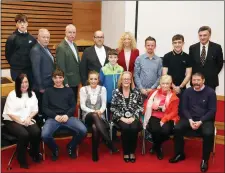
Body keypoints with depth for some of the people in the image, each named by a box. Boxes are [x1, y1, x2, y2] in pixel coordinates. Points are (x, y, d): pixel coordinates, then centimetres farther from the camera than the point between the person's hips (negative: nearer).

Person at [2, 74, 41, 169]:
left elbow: (35, 110, 13)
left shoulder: (32, 94, 13)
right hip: (12, 121, -4)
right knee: (24, 134, -33)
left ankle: (34, 153, 1)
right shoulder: (12, 95, -2)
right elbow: (10, 113, -8)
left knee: (36, 132, -28)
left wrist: (29, 118, -7)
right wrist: (21, 122, -15)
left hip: (28, 120, 4)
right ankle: (21, 158, -8)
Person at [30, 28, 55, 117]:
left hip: (49, 85, 9)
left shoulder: (46, 48, 11)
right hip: (42, 87, -9)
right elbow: (36, 70, -21)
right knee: (42, 109, 2)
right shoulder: (35, 50, -17)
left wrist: (53, 82, 15)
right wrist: (40, 87, -20)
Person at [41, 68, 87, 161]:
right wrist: (55, 116, -9)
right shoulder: (48, 91, 16)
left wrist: (67, 115, -9)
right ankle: (55, 149, 4)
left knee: (83, 130, -24)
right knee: (44, 135, -31)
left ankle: (71, 147, 7)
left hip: (68, 117, 1)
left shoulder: (69, 90, 19)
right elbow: (45, 108, 8)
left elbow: (73, 106, 12)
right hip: (53, 117, -1)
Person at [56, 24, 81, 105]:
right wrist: (65, 83, -18)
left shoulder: (74, 45, 11)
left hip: (75, 81, 8)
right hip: (68, 83, -8)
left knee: (74, 103, 15)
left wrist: (78, 79, 13)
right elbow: (61, 67, -17)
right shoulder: (61, 47, -16)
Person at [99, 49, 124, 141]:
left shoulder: (121, 69, -4)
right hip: (106, 98, -2)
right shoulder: (103, 69, -9)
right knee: (106, 117, 11)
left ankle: (114, 135, 27)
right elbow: (101, 83, -3)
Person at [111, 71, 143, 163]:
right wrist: (122, 118, -12)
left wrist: (133, 117, -9)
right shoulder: (116, 92, 5)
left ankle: (132, 152, -11)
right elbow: (113, 108, 0)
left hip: (133, 118, 1)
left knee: (134, 128, -30)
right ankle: (126, 152, -13)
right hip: (120, 118, -1)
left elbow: (140, 107, 4)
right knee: (125, 128, -31)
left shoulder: (136, 92, 7)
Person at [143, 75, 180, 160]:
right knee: (155, 129, -30)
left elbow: (174, 112, -4)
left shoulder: (174, 96, 0)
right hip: (155, 117, 1)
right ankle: (158, 147, 5)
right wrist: (147, 116, -9)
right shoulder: (154, 93, 10)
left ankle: (156, 146, 4)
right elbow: (147, 105, 11)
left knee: (165, 130, -32)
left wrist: (164, 120, -17)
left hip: (167, 119, -1)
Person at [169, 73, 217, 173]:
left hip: (205, 120, -3)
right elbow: (184, 108, 5)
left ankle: (205, 160, -10)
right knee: (177, 129, -23)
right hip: (190, 118, 3)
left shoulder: (210, 92, -3)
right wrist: (190, 120, -13)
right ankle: (179, 154, -2)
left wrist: (200, 122, -17)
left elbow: (212, 110, -6)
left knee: (208, 134, -33)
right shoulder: (187, 91, 6)